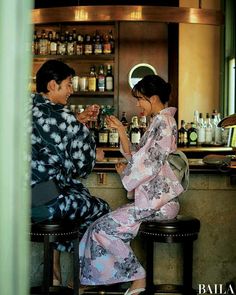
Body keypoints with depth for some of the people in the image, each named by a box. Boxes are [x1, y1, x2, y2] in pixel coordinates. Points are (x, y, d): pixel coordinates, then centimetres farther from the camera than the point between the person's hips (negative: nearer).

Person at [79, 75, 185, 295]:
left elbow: (151, 164, -19)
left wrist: (125, 172, -3)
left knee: (102, 228, -9)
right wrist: (120, 130, 10)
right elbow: (137, 157, 18)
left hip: (159, 200, -10)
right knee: (109, 225, 5)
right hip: (154, 197, 10)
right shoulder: (159, 122, 19)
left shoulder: (163, 122, -13)